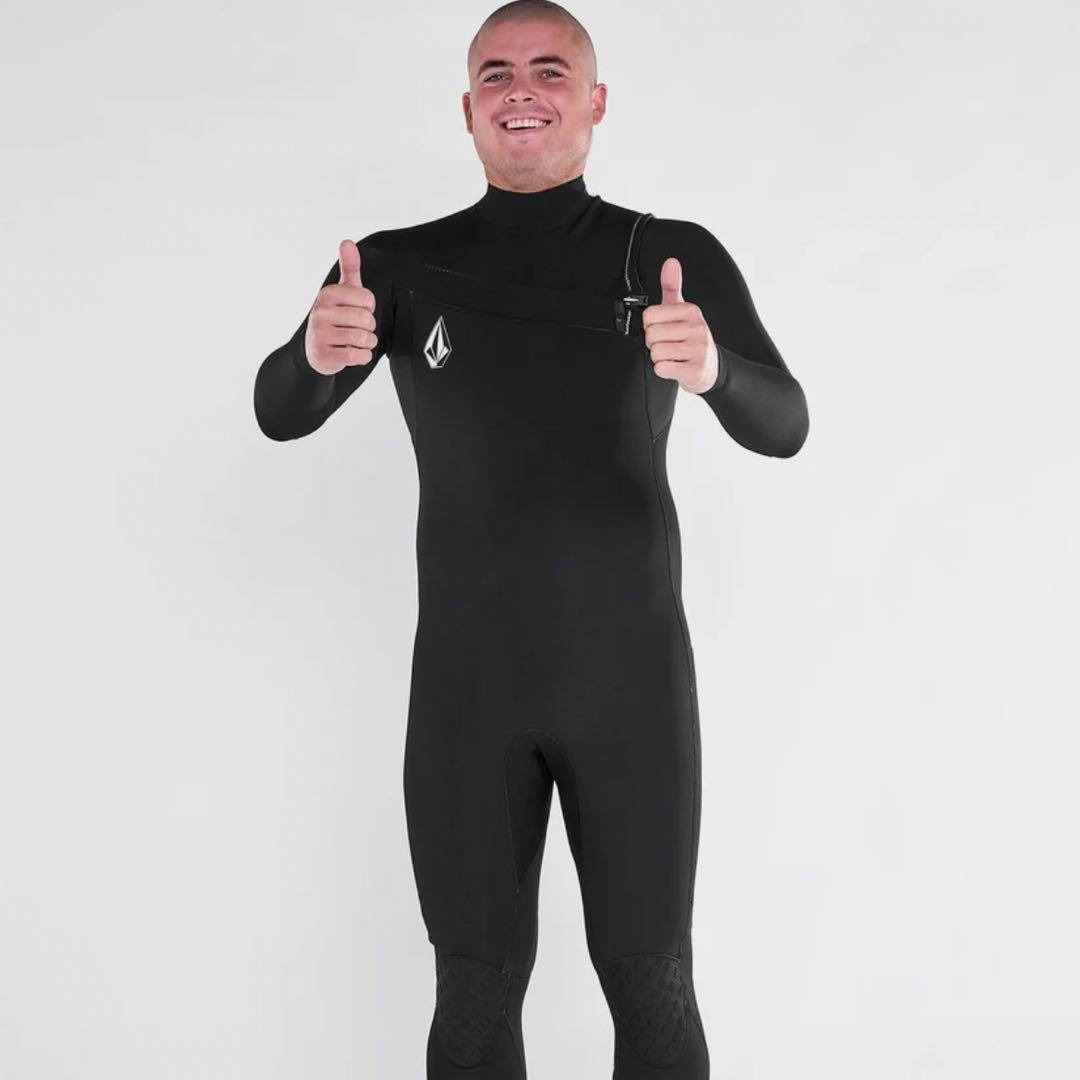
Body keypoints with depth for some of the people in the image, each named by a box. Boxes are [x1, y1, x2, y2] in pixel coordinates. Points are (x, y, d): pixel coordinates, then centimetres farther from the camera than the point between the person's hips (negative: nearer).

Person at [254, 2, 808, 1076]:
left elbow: (783, 427, -10)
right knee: (477, 985, 7)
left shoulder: (676, 257, -4)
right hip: (466, 679, 1)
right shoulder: (400, 264, 0)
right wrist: (316, 352, -30)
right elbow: (281, 415, -5)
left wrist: (713, 370, -34)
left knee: (649, 979, 5)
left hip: (633, 674, 0)